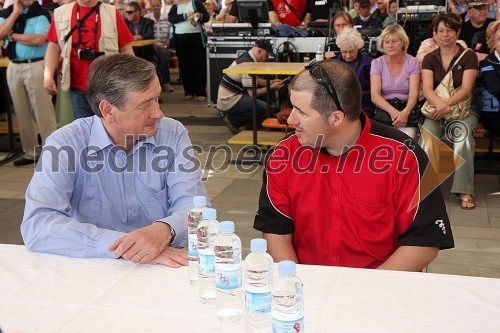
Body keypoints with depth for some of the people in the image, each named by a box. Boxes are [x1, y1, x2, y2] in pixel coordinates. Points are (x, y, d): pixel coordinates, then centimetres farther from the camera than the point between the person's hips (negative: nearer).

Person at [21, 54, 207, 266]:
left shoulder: (173, 134, -1)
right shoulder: (66, 144, -9)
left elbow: (194, 206, -8)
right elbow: (36, 225, -19)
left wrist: (165, 230, -31)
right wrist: (121, 244, -29)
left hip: (164, 272, 0)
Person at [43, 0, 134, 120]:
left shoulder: (112, 13, 0)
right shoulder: (61, 13, 6)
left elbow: (126, 48, 0)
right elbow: (54, 46, 6)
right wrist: (48, 75, -5)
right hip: (77, 87, 2)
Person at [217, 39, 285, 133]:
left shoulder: (247, 56, 7)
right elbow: (252, 93, -20)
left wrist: (271, 82, 9)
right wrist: (271, 87, -10)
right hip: (228, 101, -10)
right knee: (265, 108, -21)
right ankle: (232, 120, -4)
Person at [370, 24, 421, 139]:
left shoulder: (412, 62, 6)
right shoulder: (377, 63, 7)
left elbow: (414, 93, -6)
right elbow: (375, 95, -4)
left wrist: (405, 112, -28)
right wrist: (393, 111, -23)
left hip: (407, 109, 0)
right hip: (384, 110, 0)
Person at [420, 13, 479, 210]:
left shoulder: (468, 56, 3)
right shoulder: (430, 59, 10)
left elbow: (466, 89, -8)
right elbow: (427, 89, -5)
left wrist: (446, 105, -25)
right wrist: (439, 104, -27)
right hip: (435, 110, 2)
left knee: (463, 134, -33)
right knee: (428, 135, -31)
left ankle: (464, 191, -33)